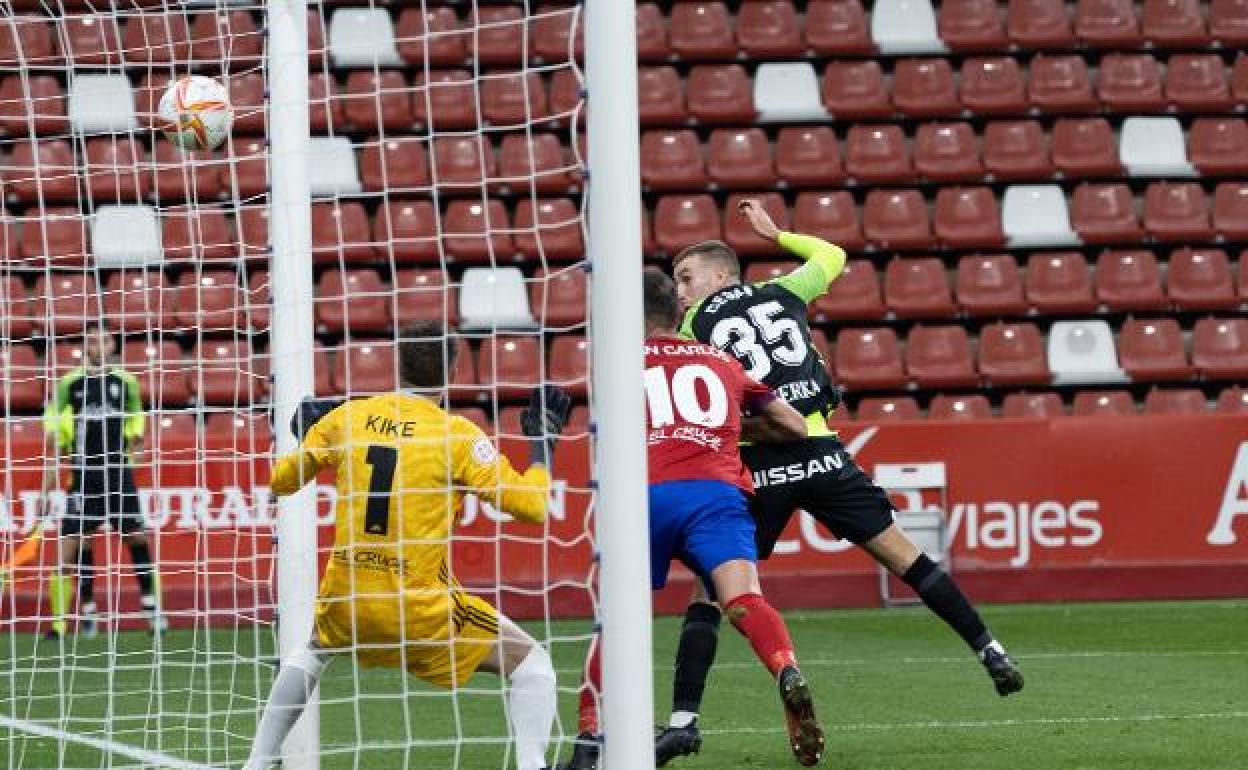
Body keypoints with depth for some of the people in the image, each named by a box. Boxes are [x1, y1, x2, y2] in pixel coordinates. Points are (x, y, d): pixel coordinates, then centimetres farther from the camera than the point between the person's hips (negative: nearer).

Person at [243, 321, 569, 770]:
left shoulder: (348, 417, 3)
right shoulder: (456, 434, -9)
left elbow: (279, 480, 16)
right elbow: (532, 507, -10)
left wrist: (304, 434, 35)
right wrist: (543, 439, 5)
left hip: (345, 598, 4)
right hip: (420, 607, -4)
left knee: (312, 650, 37)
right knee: (529, 663, 8)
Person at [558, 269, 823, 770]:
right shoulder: (721, 362, 27)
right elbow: (795, 427, 32)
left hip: (645, 497, 0)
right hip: (717, 493, 0)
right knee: (744, 600, -17)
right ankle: (788, 676, -46)